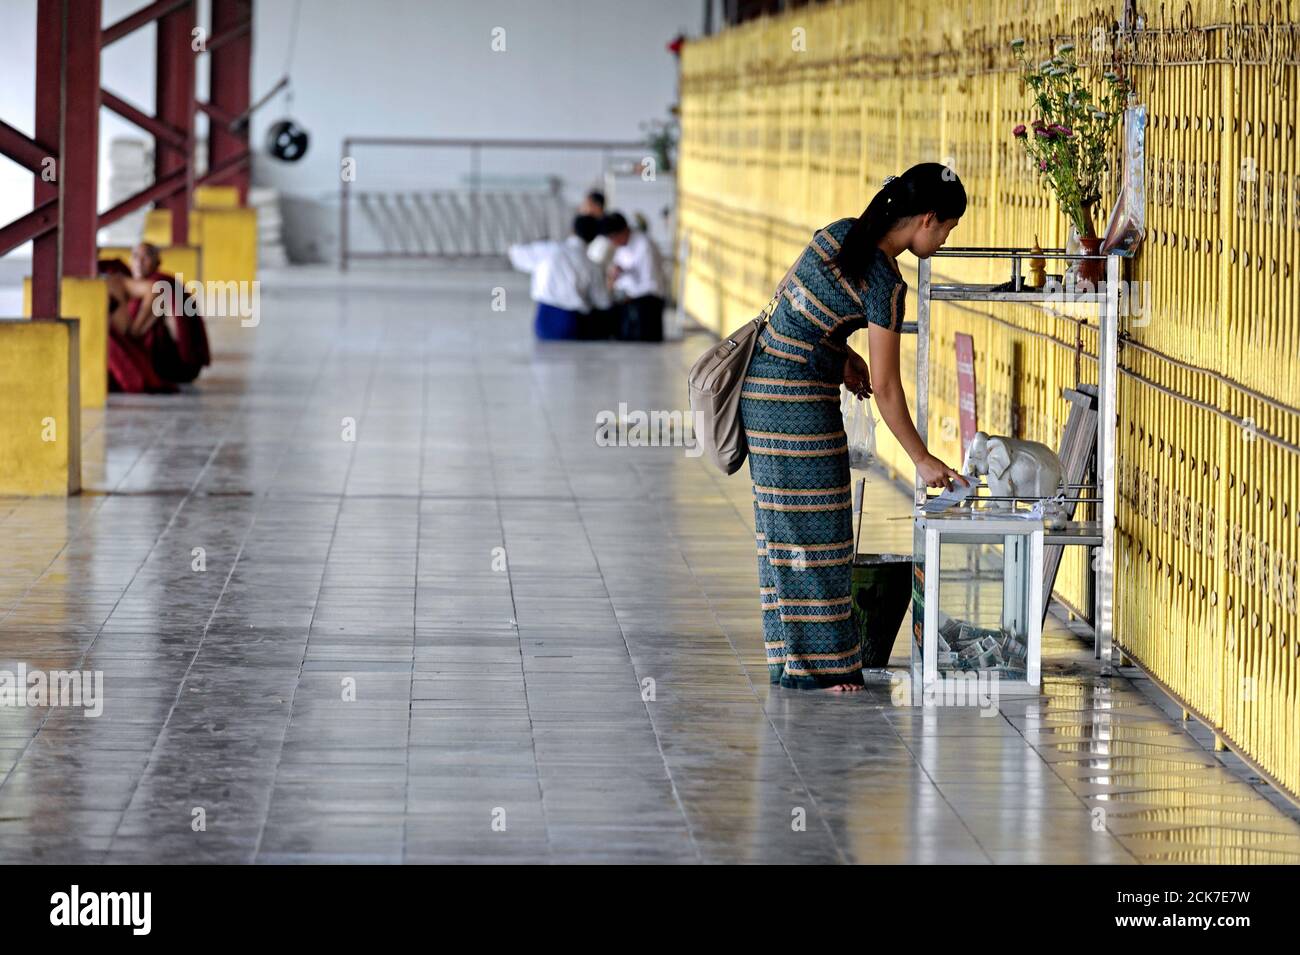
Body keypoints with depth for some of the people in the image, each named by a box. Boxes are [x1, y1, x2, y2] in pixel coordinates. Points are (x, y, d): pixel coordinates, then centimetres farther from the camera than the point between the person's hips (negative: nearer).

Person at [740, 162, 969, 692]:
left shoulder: (842, 232, 3)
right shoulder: (885, 284, -19)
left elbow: (794, 302, 15)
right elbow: (884, 387, -16)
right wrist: (921, 459, -7)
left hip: (763, 381, 9)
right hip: (797, 396, -9)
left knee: (784, 523, 14)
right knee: (812, 527, 0)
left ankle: (791, 656, 20)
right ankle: (817, 663, 6)